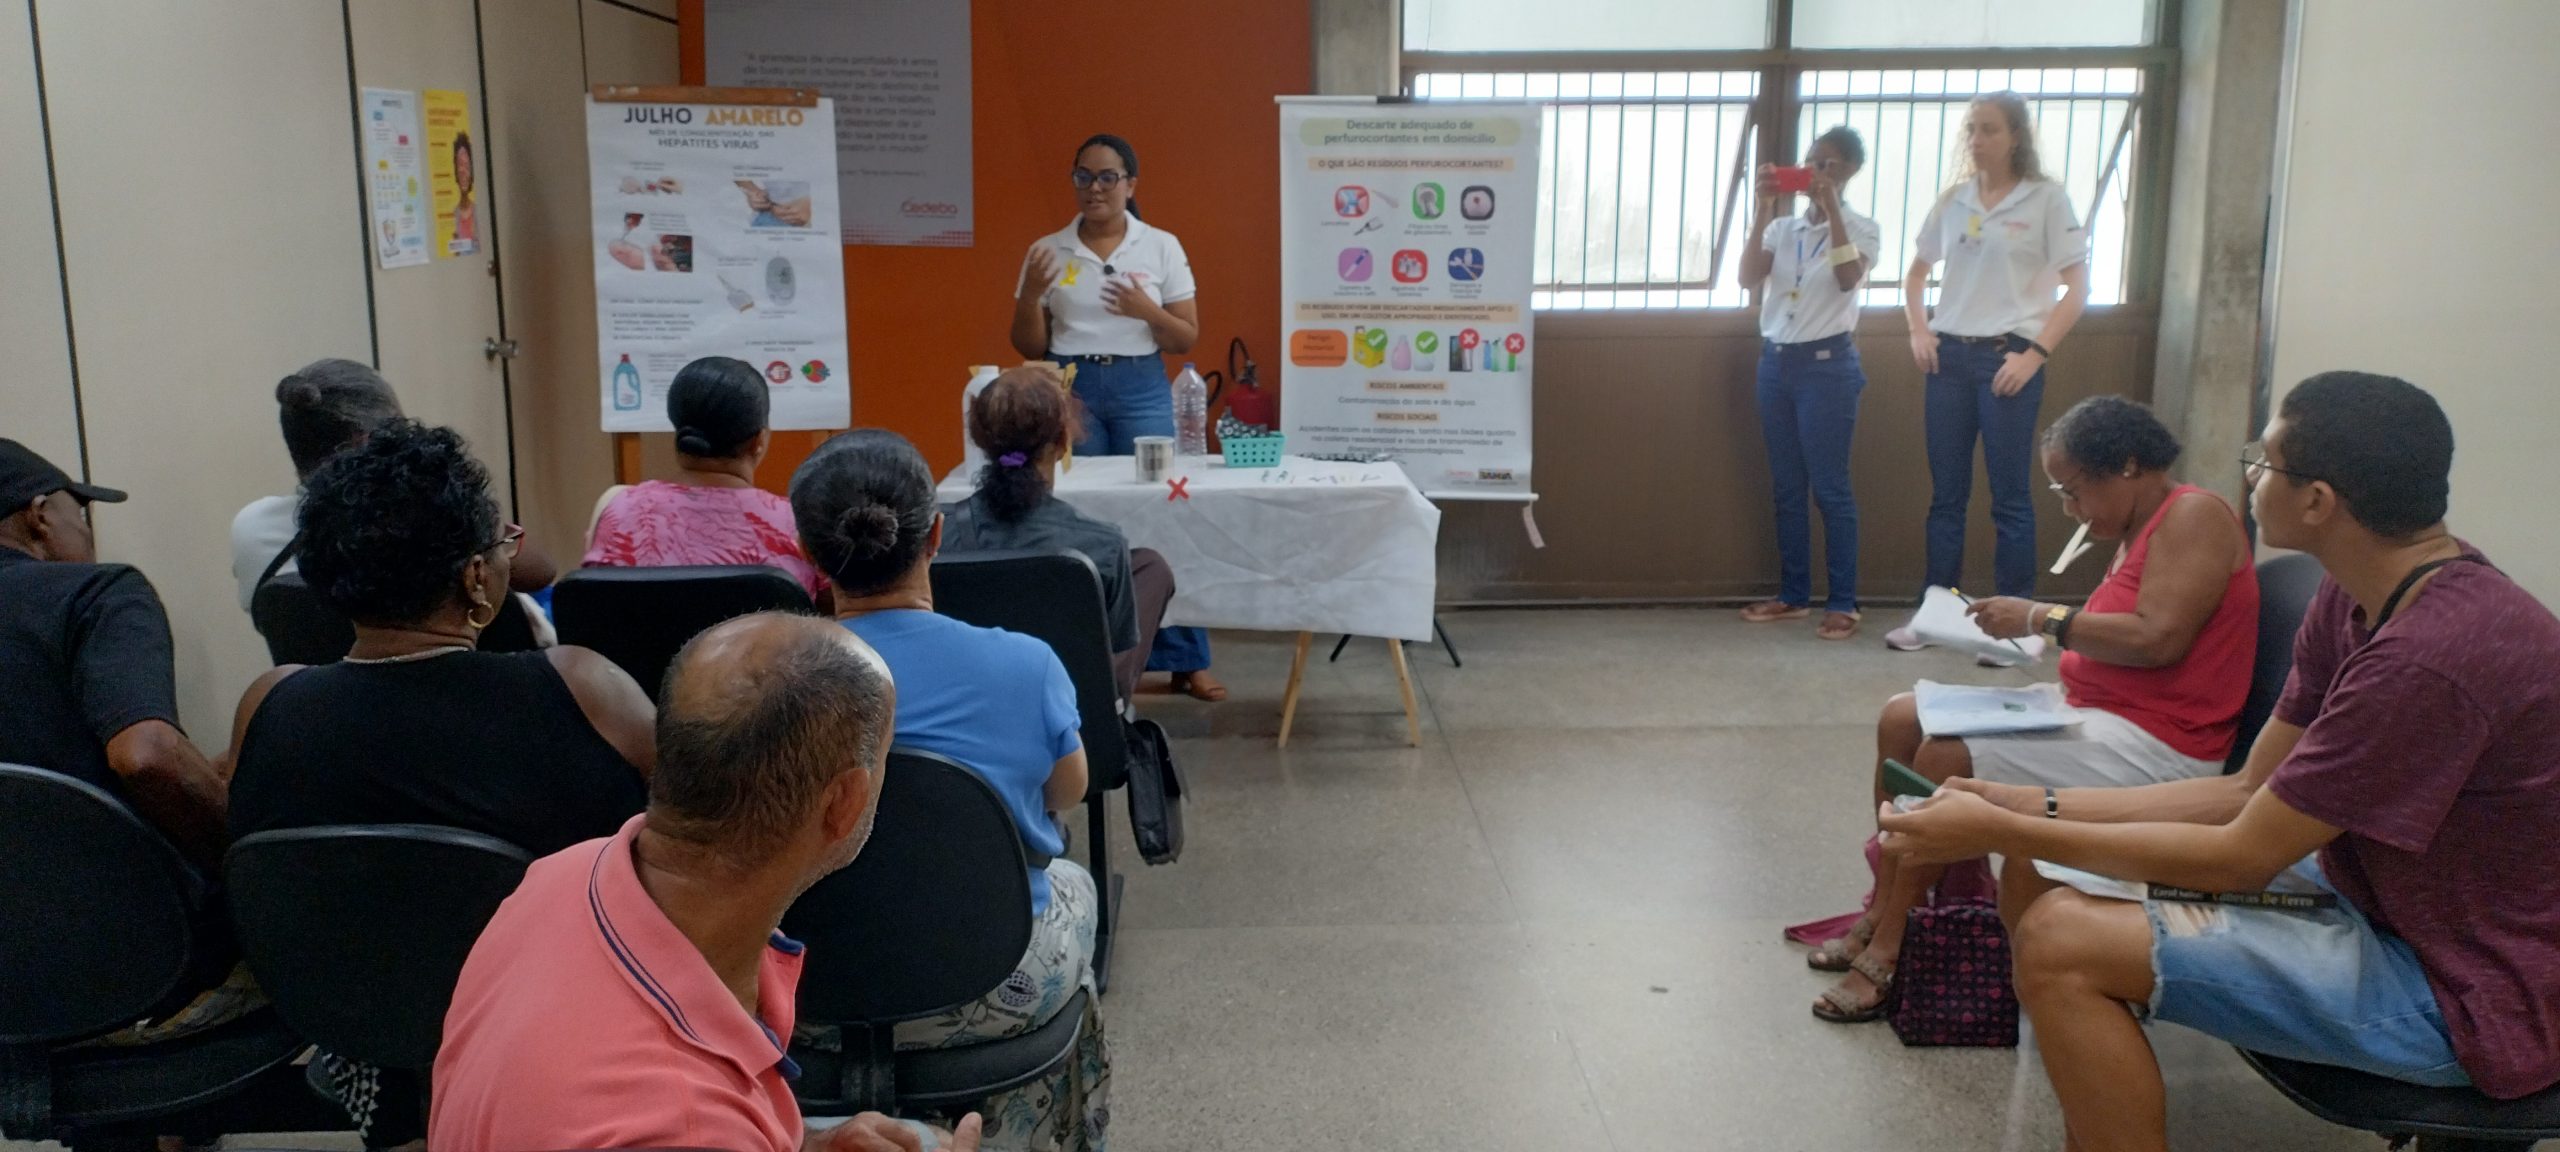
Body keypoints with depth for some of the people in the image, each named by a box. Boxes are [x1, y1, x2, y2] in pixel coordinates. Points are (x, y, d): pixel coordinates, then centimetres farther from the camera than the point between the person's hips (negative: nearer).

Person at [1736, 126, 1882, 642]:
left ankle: (1843, 603, 2)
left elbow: (1848, 279, -20)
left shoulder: (1860, 229, -1)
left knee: (1830, 486, -4)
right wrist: (1764, 211, -12)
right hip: (1777, 362, 5)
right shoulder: (1783, 228, 10)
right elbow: (1748, 278, -5)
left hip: (1827, 365, -5)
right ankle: (1793, 595, 18)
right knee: (1786, 486, 9)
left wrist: (1831, 208, -20)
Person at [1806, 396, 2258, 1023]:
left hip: (2153, 744, -10)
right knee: (1903, 718, 2)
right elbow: (2121, 643, 13)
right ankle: (1886, 908, 2)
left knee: (1946, 758, -23)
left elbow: (2160, 638, -25)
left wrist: (2044, 618, -17)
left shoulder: (2194, 515, -13)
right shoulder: (2139, 530, 16)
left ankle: (1888, 950, -13)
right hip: (2095, 712, 10)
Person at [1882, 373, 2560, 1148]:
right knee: (2048, 872, 6)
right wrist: (2035, 809, -4)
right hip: (2384, 897, 9)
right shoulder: (2358, 599, 0)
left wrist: (2002, 832, -17)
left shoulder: (2434, 656, -29)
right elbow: (2250, 792, 4)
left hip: (2463, 994, -9)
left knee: (2060, 945, -22)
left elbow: (2243, 858, -23)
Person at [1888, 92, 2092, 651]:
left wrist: (2035, 353, -13)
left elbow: (2077, 288, -5)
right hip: (1949, 355, 5)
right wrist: (1918, 331, 6)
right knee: (1946, 493, 9)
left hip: (2007, 357, -4)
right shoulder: (1953, 201, 10)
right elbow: (1917, 274, 21)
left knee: (2009, 497, 0)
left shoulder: (2046, 200, -3)